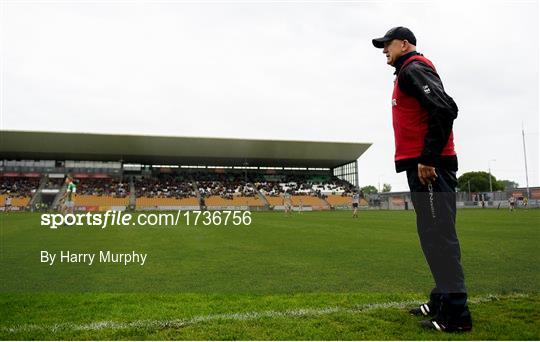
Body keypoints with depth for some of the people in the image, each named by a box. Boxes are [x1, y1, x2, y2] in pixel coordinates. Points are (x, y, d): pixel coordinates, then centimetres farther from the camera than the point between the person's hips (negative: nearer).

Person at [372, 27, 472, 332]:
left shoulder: (414, 69, -7)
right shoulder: (409, 71, 23)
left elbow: (445, 110, -21)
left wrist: (428, 158, -21)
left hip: (429, 168, -10)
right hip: (423, 166, 10)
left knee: (439, 237, -8)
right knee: (434, 235, 13)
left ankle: (455, 315, -1)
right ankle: (441, 301, 23)